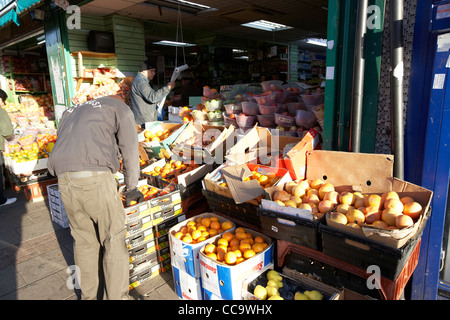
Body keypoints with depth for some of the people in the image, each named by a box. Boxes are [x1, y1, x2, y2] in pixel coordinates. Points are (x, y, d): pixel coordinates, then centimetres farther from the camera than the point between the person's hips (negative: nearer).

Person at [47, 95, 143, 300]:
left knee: (84, 240, 17)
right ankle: (118, 296, 12)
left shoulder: (70, 112, 32)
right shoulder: (119, 107, 15)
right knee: (114, 238, 6)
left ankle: (89, 296, 29)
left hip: (64, 179, 6)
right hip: (96, 176, -6)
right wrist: (132, 187, 15)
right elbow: (130, 149, 9)